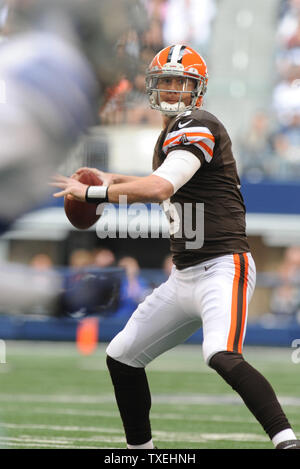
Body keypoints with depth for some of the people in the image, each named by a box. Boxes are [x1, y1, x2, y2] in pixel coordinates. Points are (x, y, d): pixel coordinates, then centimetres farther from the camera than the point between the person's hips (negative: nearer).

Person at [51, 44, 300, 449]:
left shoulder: (197, 127, -12)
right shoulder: (170, 134, 18)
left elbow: (159, 189, -26)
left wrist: (91, 192, -16)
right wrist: (114, 181, 29)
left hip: (222, 268, -10)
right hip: (184, 276, 10)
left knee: (222, 357, -33)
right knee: (121, 358, 14)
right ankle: (141, 448, 27)